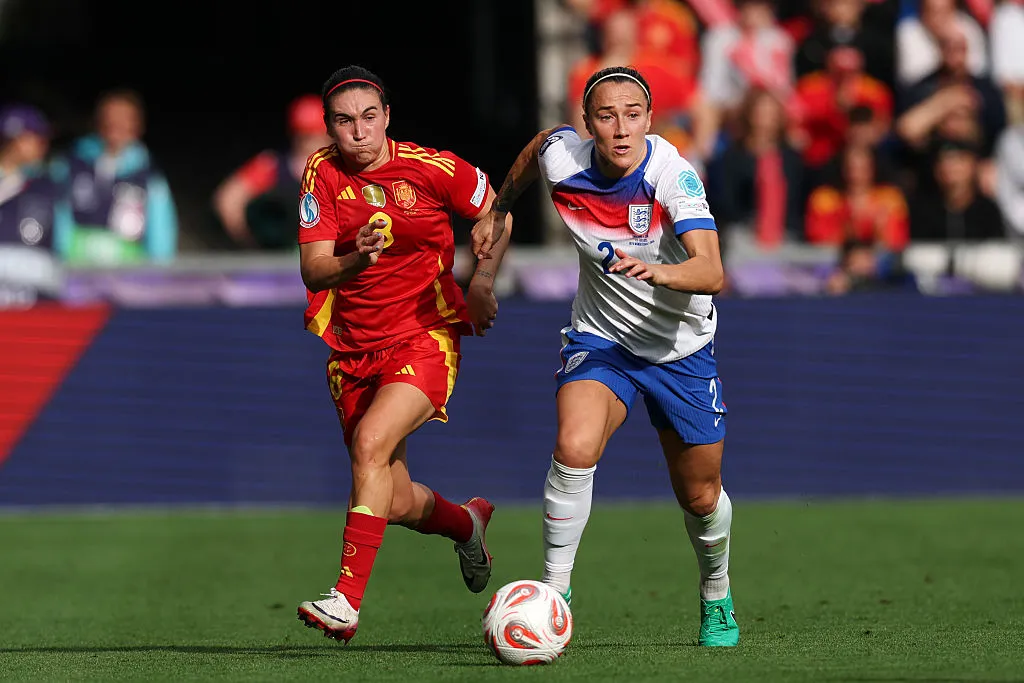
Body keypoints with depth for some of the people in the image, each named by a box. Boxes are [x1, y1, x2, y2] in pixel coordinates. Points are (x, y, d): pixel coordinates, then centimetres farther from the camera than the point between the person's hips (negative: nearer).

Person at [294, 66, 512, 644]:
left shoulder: (429, 167, -8)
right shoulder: (322, 173, -4)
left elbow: (496, 211, 8)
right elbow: (313, 270, -10)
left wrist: (482, 282, -3)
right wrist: (356, 260, -30)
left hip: (425, 337, -4)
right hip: (353, 350, 4)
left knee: (371, 443, -28)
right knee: (395, 504, 8)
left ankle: (347, 601, -30)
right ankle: (467, 523, 44)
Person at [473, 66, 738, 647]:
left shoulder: (673, 174, -26)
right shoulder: (561, 157, -16)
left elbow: (712, 273, -37)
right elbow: (538, 146, 12)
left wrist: (657, 272, -56)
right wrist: (501, 210, 21)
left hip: (682, 348, -1)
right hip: (600, 337, 1)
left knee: (701, 498, 12)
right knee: (575, 448, -29)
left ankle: (717, 599, 43)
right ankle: (555, 593, -16)